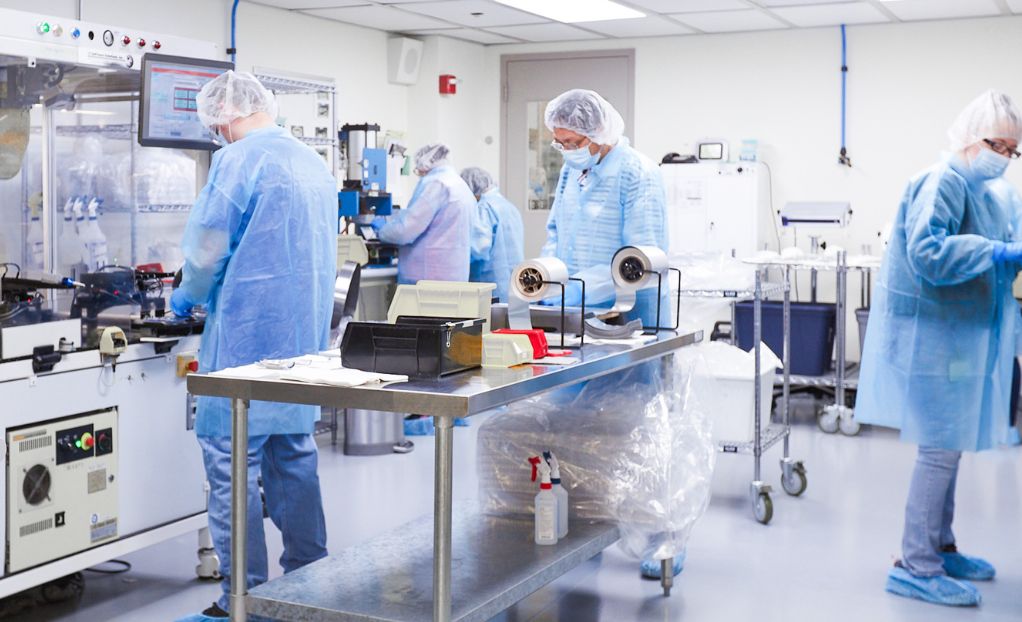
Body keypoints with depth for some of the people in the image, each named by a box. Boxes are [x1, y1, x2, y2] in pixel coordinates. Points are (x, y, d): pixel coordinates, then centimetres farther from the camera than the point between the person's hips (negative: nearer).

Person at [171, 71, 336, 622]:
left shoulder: (238, 160, -12)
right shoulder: (314, 163, 13)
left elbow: (206, 247, -12)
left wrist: (187, 297, 10)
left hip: (249, 338, -8)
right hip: (306, 335, 8)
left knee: (233, 468, -1)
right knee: (294, 457, 16)